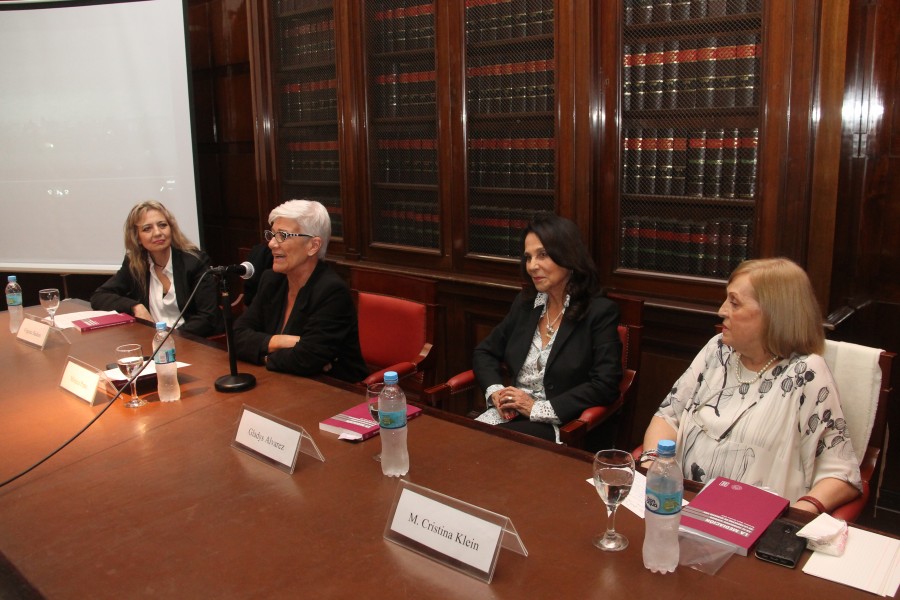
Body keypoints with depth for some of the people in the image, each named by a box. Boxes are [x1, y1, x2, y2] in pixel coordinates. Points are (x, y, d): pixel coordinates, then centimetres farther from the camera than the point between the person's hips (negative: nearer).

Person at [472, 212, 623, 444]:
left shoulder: (600, 311, -7)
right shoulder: (525, 302, 12)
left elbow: (605, 386, -14)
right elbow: (485, 352, 18)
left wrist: (538, 408, -16)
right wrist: (495, 391, -3)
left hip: (559, 426, -5)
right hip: (510, 414, 5)